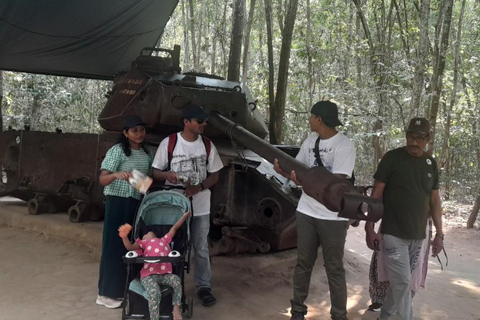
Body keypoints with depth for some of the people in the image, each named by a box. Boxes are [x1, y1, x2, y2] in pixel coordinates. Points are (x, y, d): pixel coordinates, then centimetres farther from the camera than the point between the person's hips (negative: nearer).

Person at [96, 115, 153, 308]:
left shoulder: (147, 153, 10)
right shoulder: (117, 151, -10)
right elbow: (102, 179, -18)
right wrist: (117, 174, -37)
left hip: (138, 204, 6)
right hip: (118, 203, -6)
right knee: (115, 246, -3)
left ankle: (128, 288, 21)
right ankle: (106, 293, 7)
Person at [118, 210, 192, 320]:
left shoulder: (164, 240, 33)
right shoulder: (144, 243, 23)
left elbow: (175, 227, 37)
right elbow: (130, 247, 6)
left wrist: (186, 215, 41)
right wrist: (124, 236, -13)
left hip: (165, 274, 3)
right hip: (148, 275, -2)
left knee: (177, 280, -28)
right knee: (154, 293, -30)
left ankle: (176, 308, -12)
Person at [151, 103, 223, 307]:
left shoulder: (207, 145, 1)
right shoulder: (168, 143, -7)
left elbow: (214, 176, 4)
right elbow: (156, 172, -1)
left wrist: (198, 187, -14)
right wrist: (166, 174, -24)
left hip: (200, 206, 2)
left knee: (201, 249, 9)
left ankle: (203, 286, 23)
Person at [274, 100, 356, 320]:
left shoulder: (344, 145, -15)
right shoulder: (310, 141, 8)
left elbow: (337, 182, -23)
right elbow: (297, 169, 10)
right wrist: (282, 171, -13)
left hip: (333, 217, -6)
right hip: (306, 212, 6)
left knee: (334, 268, 5)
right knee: (303, 263, 15)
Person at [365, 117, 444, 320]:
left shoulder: (431, 164, 8)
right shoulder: (392, 158, -7)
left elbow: (434, 201, 13)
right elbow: (376, 194, -7)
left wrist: (439, 234, 8)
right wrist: (370, 228, -12)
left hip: (417, 236, 5)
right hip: (393, 234, -5)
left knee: (399, 282, 13)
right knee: (402, 283, -6)